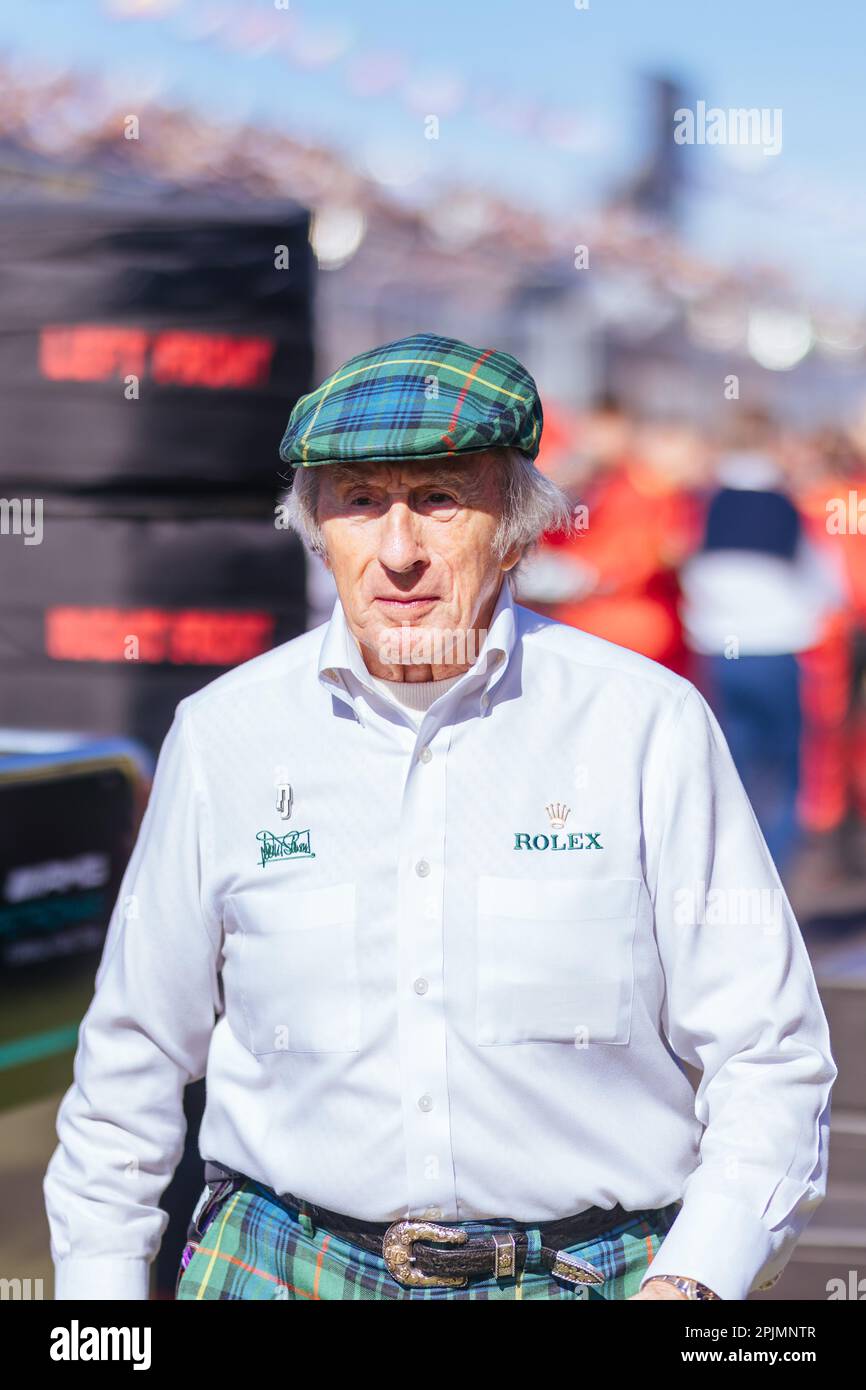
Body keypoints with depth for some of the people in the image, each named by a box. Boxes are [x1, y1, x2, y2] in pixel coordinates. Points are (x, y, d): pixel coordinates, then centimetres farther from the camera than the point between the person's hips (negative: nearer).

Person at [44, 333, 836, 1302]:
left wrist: (693, 1281, -9)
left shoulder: (651, 724, 0)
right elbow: (132, 1055, 15)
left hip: (597, 1274, -1)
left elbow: (768, 1061, 3)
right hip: (284, 1267, 1)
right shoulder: (222, 735, 5)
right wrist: (100, 1297, 11)